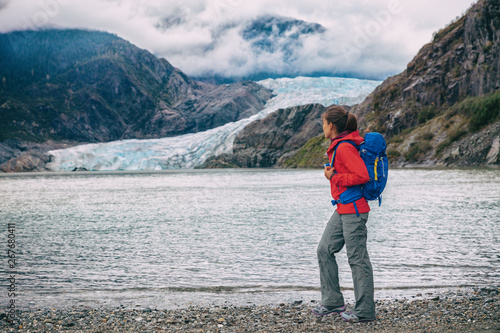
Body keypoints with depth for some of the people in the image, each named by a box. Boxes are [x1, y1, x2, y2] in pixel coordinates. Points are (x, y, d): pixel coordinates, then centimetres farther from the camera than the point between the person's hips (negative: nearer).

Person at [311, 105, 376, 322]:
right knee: (325, 250, 11)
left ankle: (365, 311, 5)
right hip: (343, 209, 10)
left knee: (357, 258, -3)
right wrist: (331, 173, 12)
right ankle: (333, 301, 19)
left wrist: (334, 177, -16)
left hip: (353, 210, -10)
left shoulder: (345, 147, -17)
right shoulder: (338, 146, 14)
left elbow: (362, 175, -25)